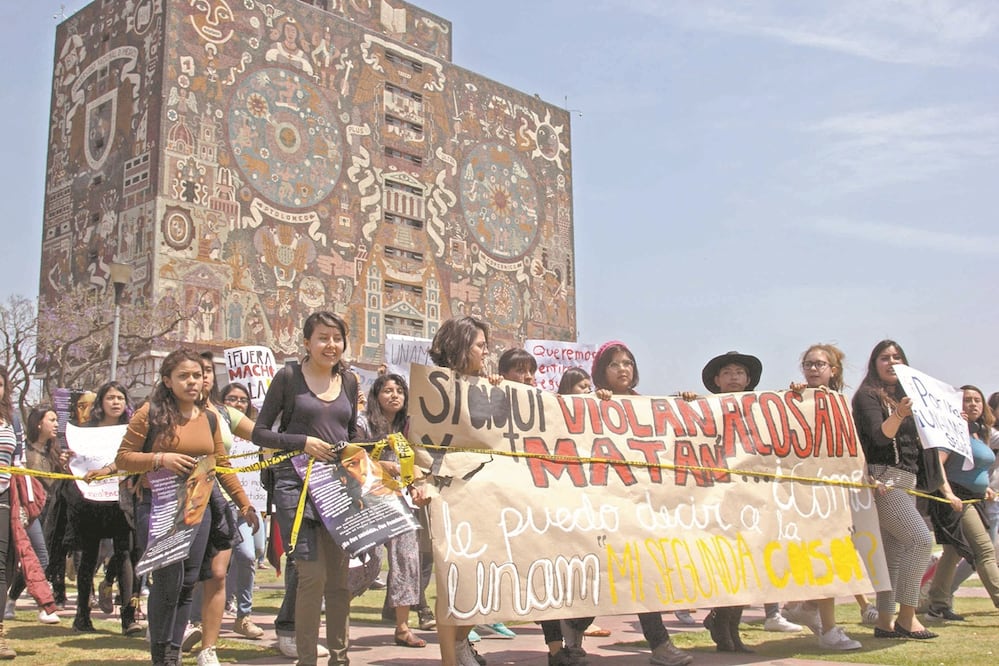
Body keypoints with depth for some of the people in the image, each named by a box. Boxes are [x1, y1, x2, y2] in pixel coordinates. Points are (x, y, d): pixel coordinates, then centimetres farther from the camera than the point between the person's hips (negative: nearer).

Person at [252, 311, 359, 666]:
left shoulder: (349, 380, 13)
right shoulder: (289, 377, -1)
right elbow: (260, 432, -1)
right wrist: (303, 442, -13)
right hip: (297, 482, -4)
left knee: (340, 577, 7)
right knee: (313, 574, -11)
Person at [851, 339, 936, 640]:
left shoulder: (905, 397, 20)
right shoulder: (867, 395, -3)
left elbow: (917, 442, 21)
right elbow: (879, 435, -17)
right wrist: (898, 415, -35)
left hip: (906, 481, 8)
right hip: (882, 478, -8)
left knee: (896, 552, 4)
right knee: (922, 540, -19)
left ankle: (885, 622, 7)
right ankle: (907, 616, -14)